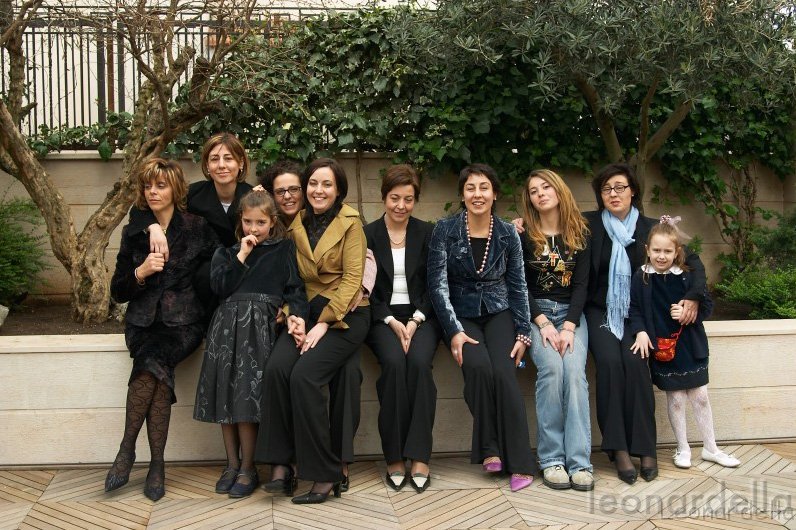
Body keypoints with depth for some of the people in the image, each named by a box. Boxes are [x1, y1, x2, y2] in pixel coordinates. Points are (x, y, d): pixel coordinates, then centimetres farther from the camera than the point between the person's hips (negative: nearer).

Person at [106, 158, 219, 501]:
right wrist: (141, 272, -7)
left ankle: (127, 450, -20)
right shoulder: (133, 233, 12)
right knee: (157, 368, -29)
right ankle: (156, 464, -20)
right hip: (144, 322, 2)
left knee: (153, 360, -32)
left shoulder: (198, 228, 4)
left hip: (184, 321, -2)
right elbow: (118, 292, 10)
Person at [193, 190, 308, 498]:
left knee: (248, 394, -9)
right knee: (226, 393, 2)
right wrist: (241, 256, -2)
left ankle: (248, 468, 3)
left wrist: (297, 314, -14)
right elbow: (220, 287, 2)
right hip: (227, 323, 3)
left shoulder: (283, 249, 10)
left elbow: (294, 287, 3)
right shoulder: (227, 253, 18)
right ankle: (232, 463, 16)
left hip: (260, 325, -3)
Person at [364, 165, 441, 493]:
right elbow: (366, 290, 2)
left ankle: (419, 457, -25)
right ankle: (394, 457, -22)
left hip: (420, 316, 1)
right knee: (394, 363, -30)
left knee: (419, 362, -29)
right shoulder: (368, 235, 6)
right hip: (382, 318, -1)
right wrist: (392, 322, -11)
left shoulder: (427, 233, 9)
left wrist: (415, 321, -10)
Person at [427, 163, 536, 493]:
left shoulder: (507, 234, 2)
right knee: (478, 366, -30)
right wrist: (454, 331, -16)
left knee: (503, 372, -25)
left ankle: (520, 463, -18)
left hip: (498, 313, 1)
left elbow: (518, 286, 6)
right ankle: (490, 450, -15)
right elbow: (438, 284, -7)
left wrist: (523, 333, -2)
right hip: (461, 315, -1)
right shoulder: (444, 230, -5)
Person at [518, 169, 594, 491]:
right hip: (534, 312, -1)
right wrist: (543, 323, -13)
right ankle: (551, 459, -20)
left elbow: (581, 284, 2)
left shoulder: (579, 233, 7)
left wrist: (568, 326, -12)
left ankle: (579, 461, -25)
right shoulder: (523, 234, 3)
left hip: (571, 312, 1)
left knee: (574, 369, -26)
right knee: (551, 367, -28)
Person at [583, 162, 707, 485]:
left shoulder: (650, 228, 5)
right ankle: (618, 448, -21)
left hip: (636, 312, 1)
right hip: (600, 311, -1)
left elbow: (693, 262, 8)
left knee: (634, 360, -26)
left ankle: (644, 447, -17)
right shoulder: (588, 224, 1)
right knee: (609, 361, -27)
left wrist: (694, 297, -6)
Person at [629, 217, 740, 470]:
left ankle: (710, 448, 24)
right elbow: (634, 309, -4)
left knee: (700, 396, 9)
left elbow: (707, 305, 3)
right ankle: (683, 449, 23)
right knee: (675, 398, 7)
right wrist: (640, 331, -17)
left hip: (689, 345, 2)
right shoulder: (641, 278, -5)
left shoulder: (687, 277, -2)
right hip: (661, 347, -1)